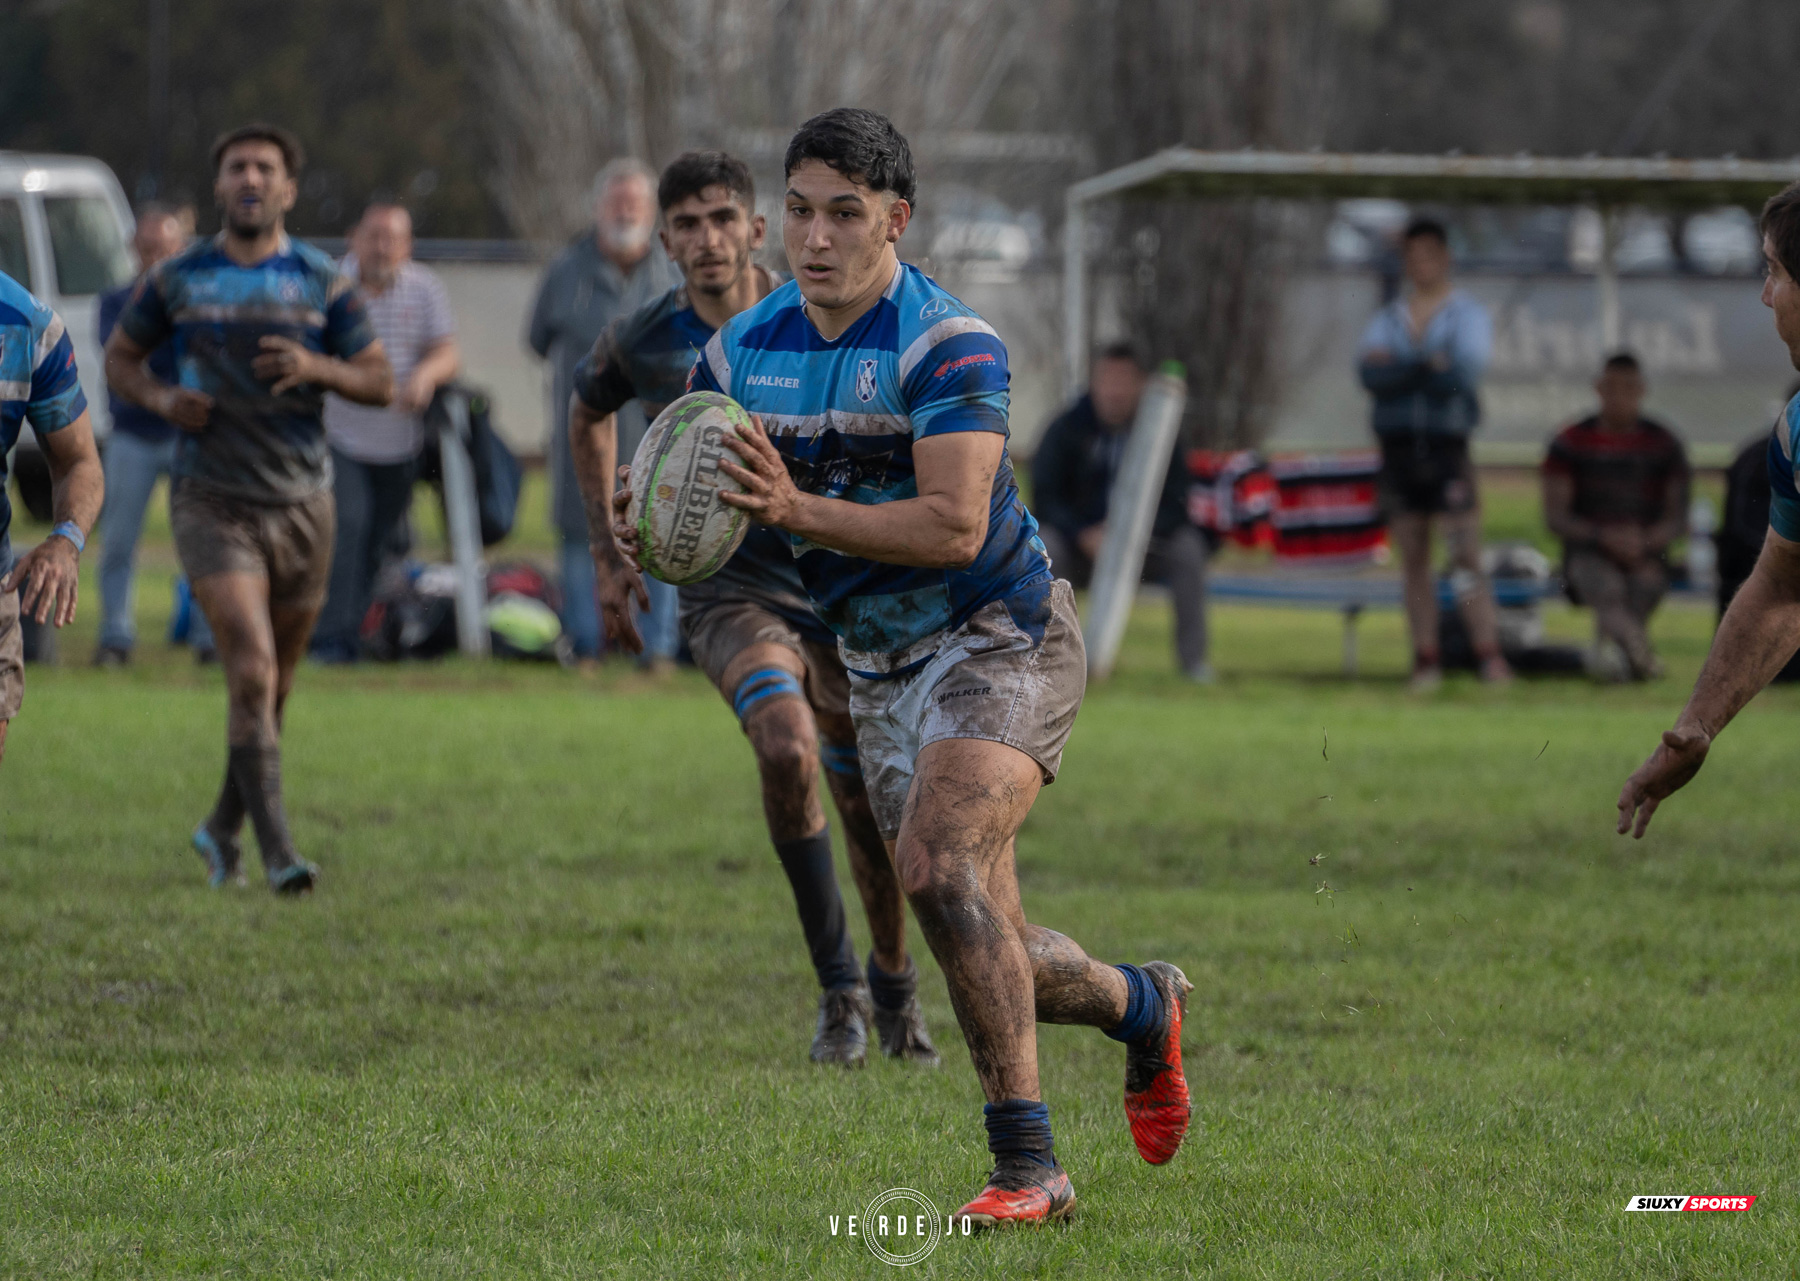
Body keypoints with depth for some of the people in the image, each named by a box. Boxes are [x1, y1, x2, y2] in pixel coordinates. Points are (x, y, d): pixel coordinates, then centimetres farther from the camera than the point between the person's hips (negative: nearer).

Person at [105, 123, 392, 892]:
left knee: (275, 684, 10)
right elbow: (119, 358, 14)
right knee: (251, 671, -18)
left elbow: (380, 382, 4)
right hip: (211, 502, -2)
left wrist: (316, 368, -15)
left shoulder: (323, 282, 3)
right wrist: (161, 398, -7)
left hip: (302, 503, 2)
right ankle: (277, 851, -20)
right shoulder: (176, 280, 3)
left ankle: (222, 829, 31)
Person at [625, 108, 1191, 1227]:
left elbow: (955, 525, -29)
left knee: (938, 865, -28)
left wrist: (799, 510, -39)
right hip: (881, 671, 7)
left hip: (1004, 640, -7)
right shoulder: (743, 351, 0)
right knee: (993, 956, 6)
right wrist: (650, 528, -20)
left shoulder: (951, 342, -20)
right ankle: (1143, 1008, 38)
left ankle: (1027, 1166, -23)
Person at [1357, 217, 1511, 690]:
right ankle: (1426, 659, 6)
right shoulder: (1387, 319, 14)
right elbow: (1370, 373, -5)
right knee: (1414, 562, 4)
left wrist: (1399, 368, -7)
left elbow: (1464, 374, -12)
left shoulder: (1468, 316, 6)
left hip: (1447, 446, -3)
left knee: (1466, 557, -12)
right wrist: (1430, 367, -13)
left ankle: (1490, 655, -16)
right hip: (1397, 447, 3)